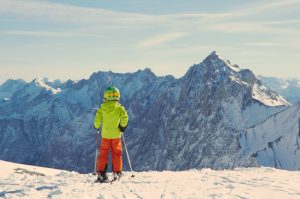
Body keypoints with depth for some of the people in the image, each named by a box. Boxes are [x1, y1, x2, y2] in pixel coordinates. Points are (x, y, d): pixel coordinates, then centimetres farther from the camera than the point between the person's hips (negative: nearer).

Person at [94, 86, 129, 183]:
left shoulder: (102, 108, -3)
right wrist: (123, 126, 0)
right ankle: (117, 173, 12)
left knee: (103, 154, 8)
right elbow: (124, 117, -16)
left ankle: (101, 173, 4)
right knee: (117, 154, 10)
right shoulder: (119, 108, -5)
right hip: (116, 135, -1)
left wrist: (97, 127, 15)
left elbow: (97, 119, -5)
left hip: (105, 135, 1)